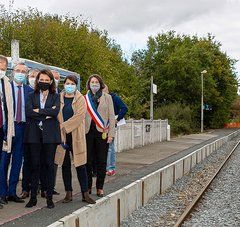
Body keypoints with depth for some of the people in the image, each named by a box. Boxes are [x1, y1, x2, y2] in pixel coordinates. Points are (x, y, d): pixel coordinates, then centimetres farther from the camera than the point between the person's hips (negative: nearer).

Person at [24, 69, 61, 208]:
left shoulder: (55, 96, 10)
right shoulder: (32, 96, 13)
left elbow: (56, 111, -9)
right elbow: (28, 112, -4)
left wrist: (38, 111, -6)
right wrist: (47, 114, -8)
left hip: (50, 134, -1)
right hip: (34, 134, 1)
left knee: (49, 164, 1)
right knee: (35, 165, 2)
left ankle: (50, 197, 9)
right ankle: (33, 197, 10)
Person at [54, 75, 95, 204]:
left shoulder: (80, 99, 2)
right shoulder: (59, 98, 8)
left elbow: (79, 115, -10)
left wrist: (64, 126, -13)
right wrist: (60, 129, -9)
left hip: (76, 135, -2)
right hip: (61, 136, 2)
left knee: (80, 165, -1)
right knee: (65, 165, 6)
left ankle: (85, 193, 7)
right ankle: (68, 193, 15)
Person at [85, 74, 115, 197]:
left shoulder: (107, 97, 7)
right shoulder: (85, 98, 10)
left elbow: (111, 116, 3)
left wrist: (111, 133, -4)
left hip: (102, 132, -1)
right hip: (88, 132, 1)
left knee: (101, 160, 3)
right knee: (88, 160, 2)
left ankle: (100, 187, 12)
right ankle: (88, 186, 14)